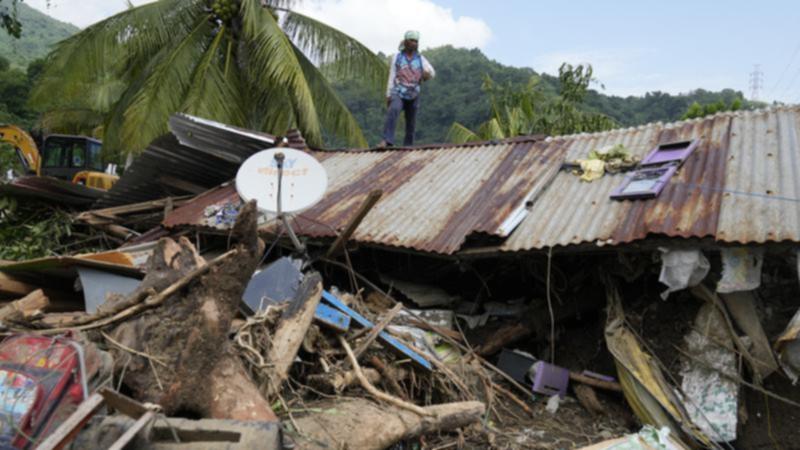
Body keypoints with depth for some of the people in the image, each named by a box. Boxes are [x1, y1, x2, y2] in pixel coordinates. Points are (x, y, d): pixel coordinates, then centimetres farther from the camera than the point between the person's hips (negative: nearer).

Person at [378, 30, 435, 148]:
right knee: (393, 111, -31)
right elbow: (391, 78, 2)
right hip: (398, 94, -3)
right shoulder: (396, 58, 2)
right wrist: (388, 95, -3)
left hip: (413, 96, 3)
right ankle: (387, 141, -40)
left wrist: (428, 73, -24)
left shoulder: (420, 59, 5)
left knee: (411, 124, 5)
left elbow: (432, 72, -2)